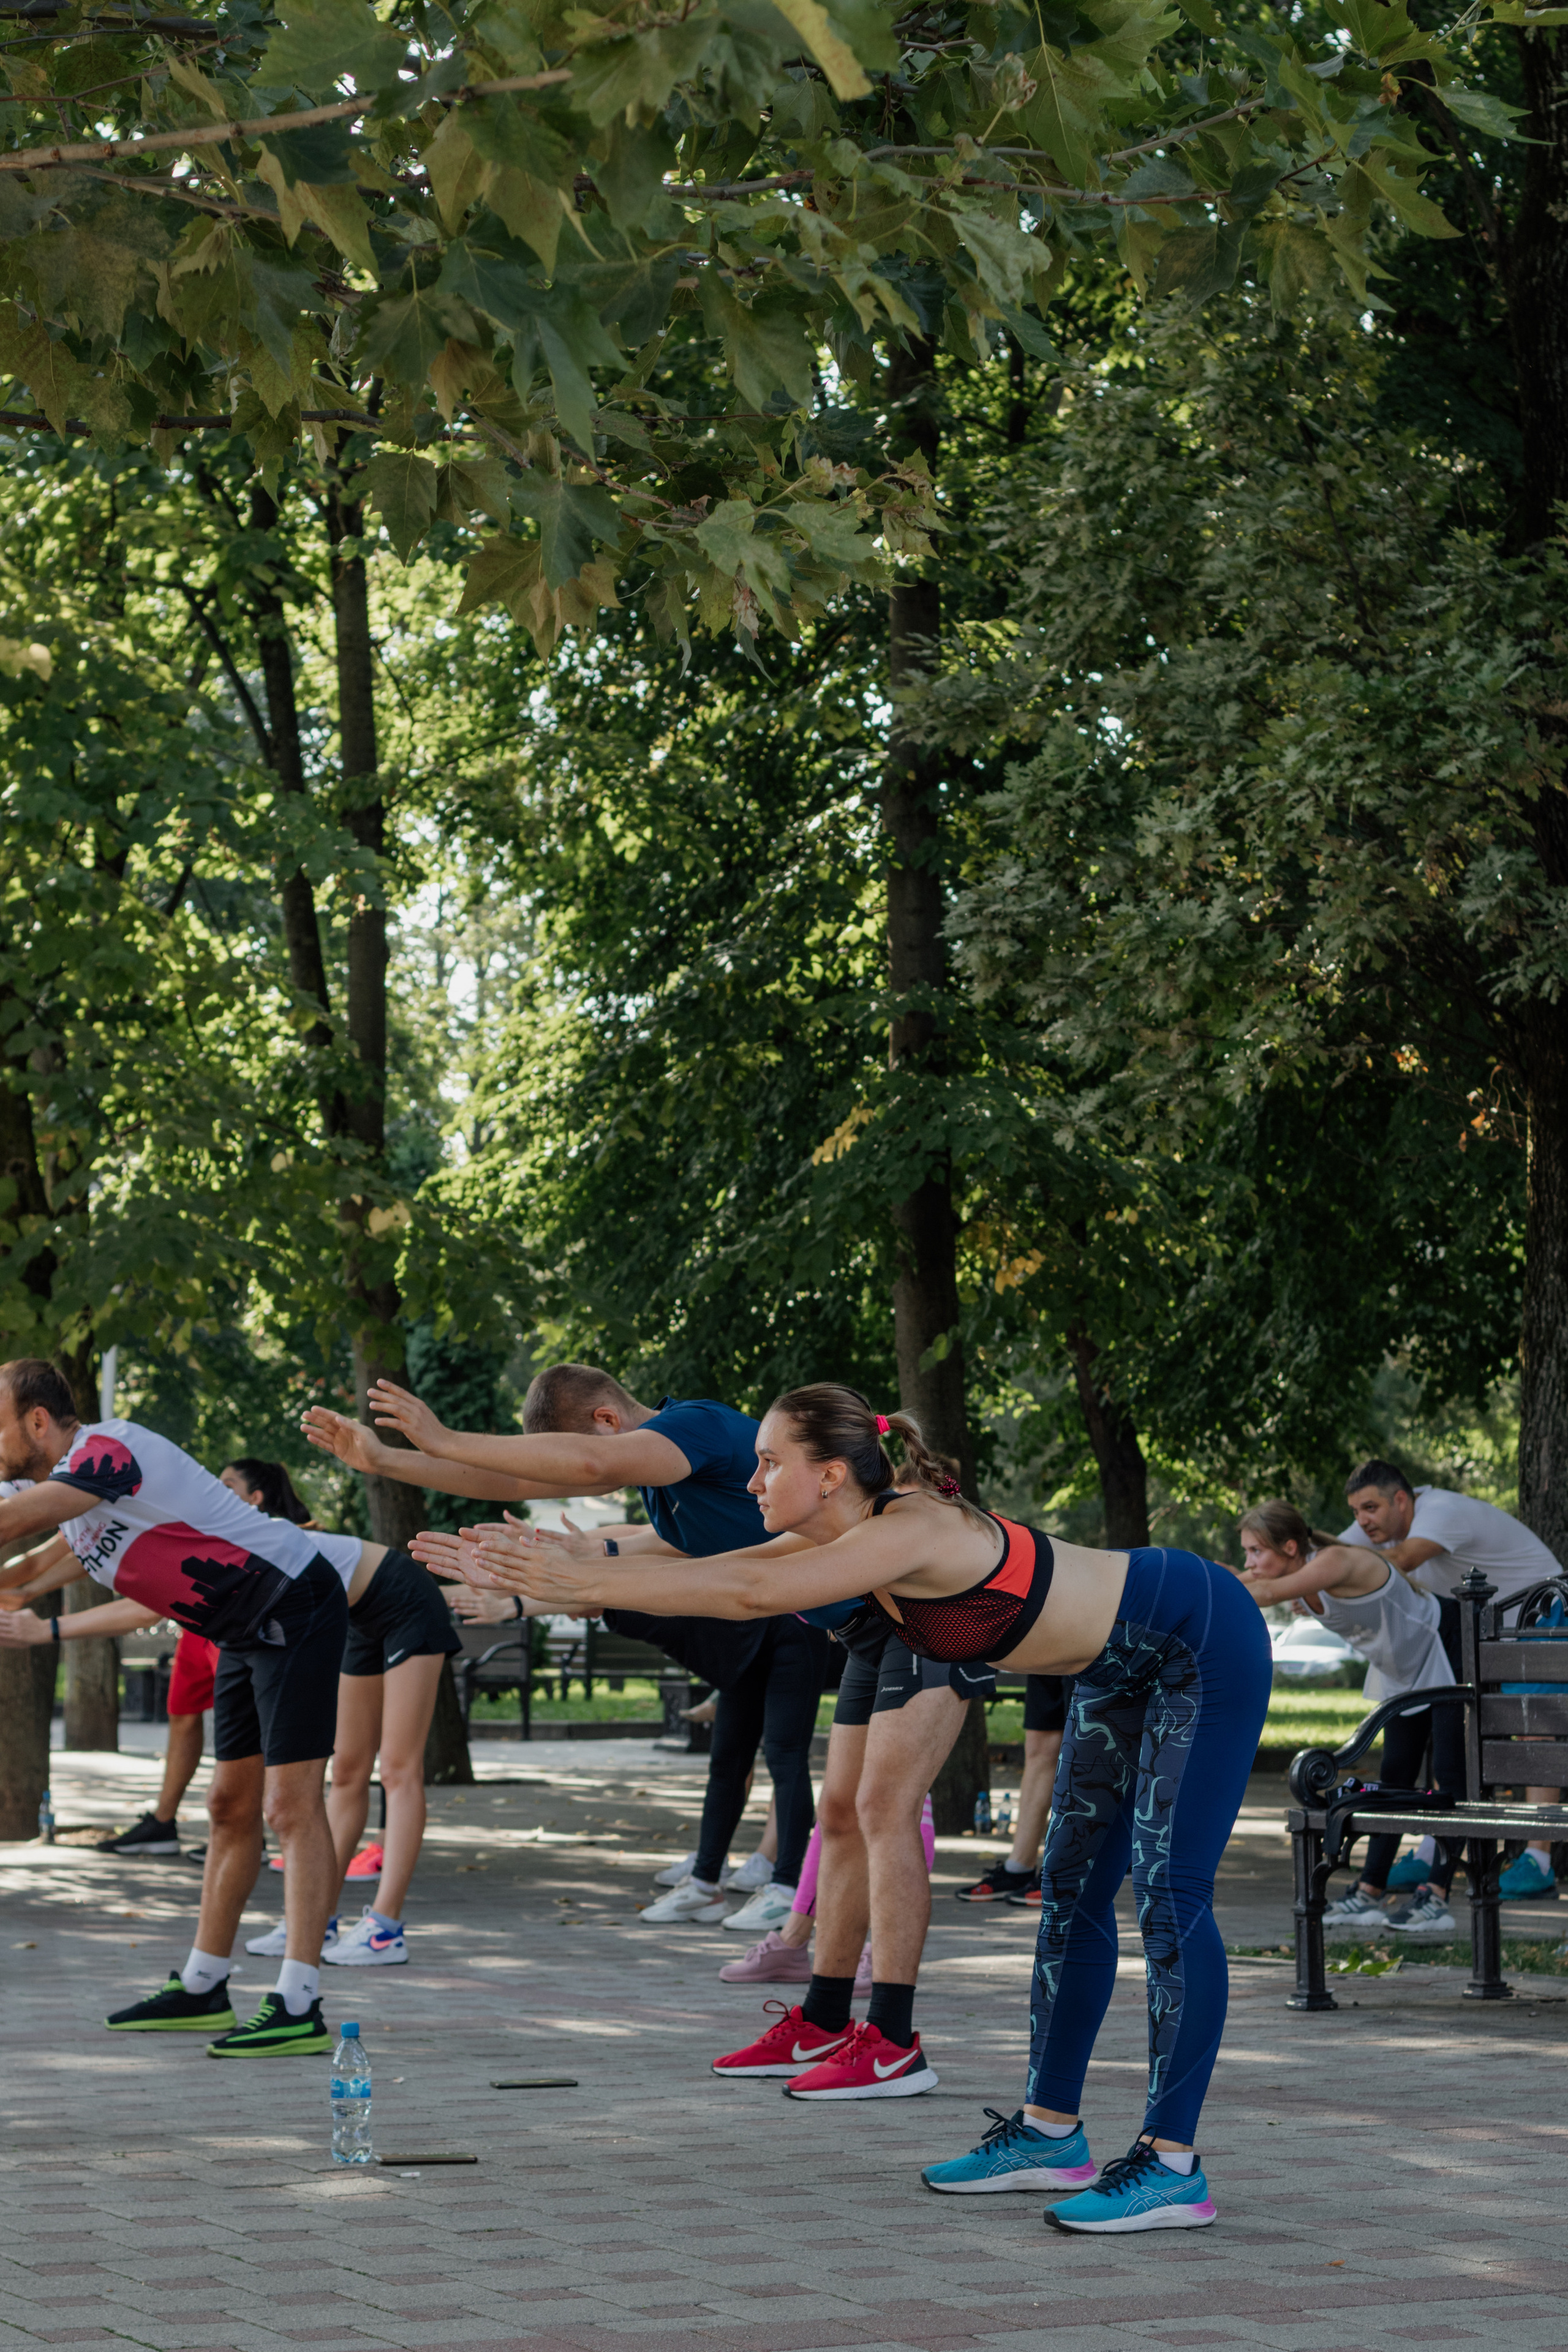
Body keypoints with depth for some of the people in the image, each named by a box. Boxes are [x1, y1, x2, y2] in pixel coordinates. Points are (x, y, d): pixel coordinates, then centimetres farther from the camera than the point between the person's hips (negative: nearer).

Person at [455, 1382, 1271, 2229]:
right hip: (1122, 1672, 10)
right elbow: (716, 1574, -2)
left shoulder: (914, 1532, -31)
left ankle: (1173, 2167, -13)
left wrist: (579, 1581, -36)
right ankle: (1049, 2129, 19)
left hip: (1206, 1646, -10)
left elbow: (749, 1594, -38)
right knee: (1072, 1889, 11)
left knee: (1169, 1892, -13)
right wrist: (549, 1580, -9)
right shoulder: (842, 1538, -3)